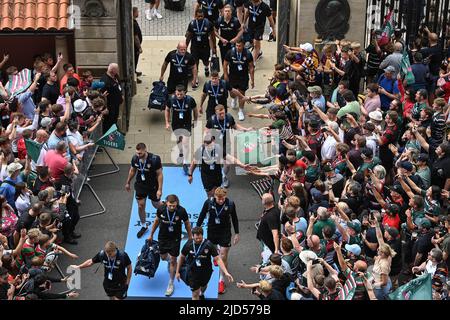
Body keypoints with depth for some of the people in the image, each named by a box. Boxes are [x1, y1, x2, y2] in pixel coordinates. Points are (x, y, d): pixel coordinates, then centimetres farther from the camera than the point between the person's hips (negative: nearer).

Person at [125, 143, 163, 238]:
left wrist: (160, 189, -19)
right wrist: (128, 183, 15)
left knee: (156, 205, 14)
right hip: (140, 185, 3)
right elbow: (132, 171, 6)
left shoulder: (154, 159, -27)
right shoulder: (135, 158, -14)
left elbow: (159, 174, -18)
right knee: (140, 206, 7)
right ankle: (143, 226, 26)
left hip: (153, 186, -3)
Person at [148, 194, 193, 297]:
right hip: (162, 237, 2)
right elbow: (157, 221, 1)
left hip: (175, 238, -2)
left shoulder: (181, 211, -24)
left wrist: (190, 237, 0)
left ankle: (171, 284, 17)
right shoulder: (161, 209, -18)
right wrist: (151, 235, 10)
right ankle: (169, 259, 54)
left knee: (173, 260, 2)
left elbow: (187, 224, -7)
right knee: (163, 257, 15)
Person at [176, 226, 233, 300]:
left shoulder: (208, 245, -24)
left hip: (206, 272, 1)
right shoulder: (189, 244, -18)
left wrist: (226, 273, -32)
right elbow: (181, 257, -2)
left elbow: (218, 259, -23)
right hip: (193, 271, -1)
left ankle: (201, 294, 64)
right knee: (195, 293, -3)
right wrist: (177, 272, 3)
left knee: (203, 286, 29)